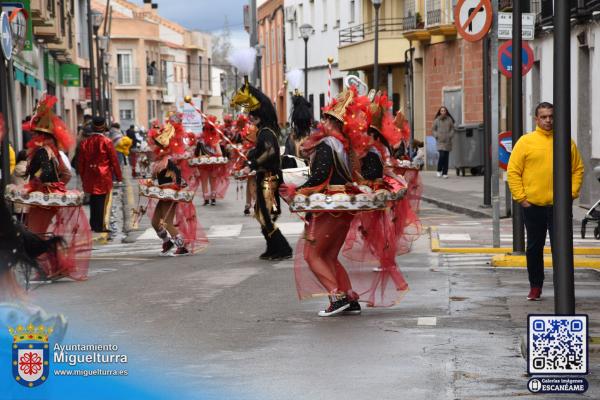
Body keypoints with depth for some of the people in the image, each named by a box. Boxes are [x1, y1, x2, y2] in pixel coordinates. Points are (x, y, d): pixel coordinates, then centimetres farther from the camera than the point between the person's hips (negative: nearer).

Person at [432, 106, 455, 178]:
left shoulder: (449, 119, 6)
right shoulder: (436, 120, 4)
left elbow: (452, 129, 10)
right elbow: (434, 130, 9)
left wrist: (450, 136, -4)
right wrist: (437, 136, -5)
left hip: (447, 140, 2)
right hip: (440, 140, -2)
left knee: (446, 157, 1)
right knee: (442, 155, -16)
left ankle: (445, 173, 6)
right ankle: (439, 170, 5)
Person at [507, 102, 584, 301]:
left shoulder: (567, 142, 5)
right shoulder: (526, 142, 1)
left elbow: (578, 169, 10)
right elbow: (513, 171, 0)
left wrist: (572, 193, -1)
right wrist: (520, 197, -6)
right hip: (533, 205, 0)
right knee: (534, 247, 7)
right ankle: (535, 287, 18)